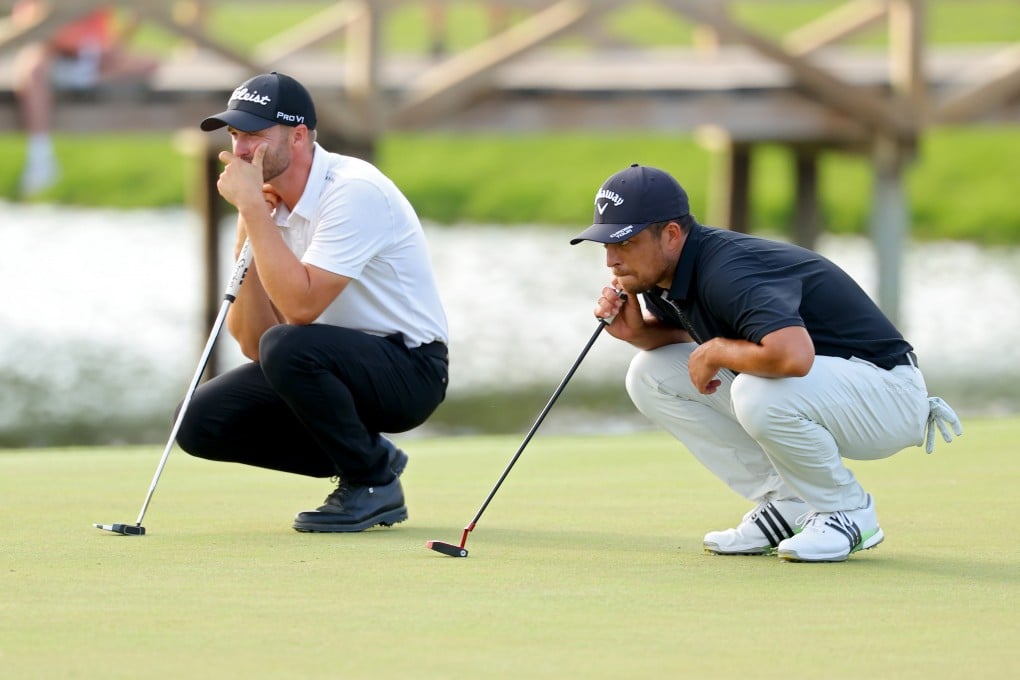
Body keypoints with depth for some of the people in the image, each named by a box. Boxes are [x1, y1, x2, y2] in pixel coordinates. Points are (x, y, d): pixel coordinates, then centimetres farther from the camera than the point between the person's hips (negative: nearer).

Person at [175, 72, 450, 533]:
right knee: (201, 424, -5)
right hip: (339, 366, 8)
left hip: (408, 370, -8)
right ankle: (367, 459, 8)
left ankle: (375, 480, -11)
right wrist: (248, 231, -14)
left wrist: (252, 209, -27)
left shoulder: (355, 192, -21)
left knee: (288, 348, -34)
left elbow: (300, 307, -33)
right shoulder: (267, 203, 2)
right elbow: (252, 342, -4)